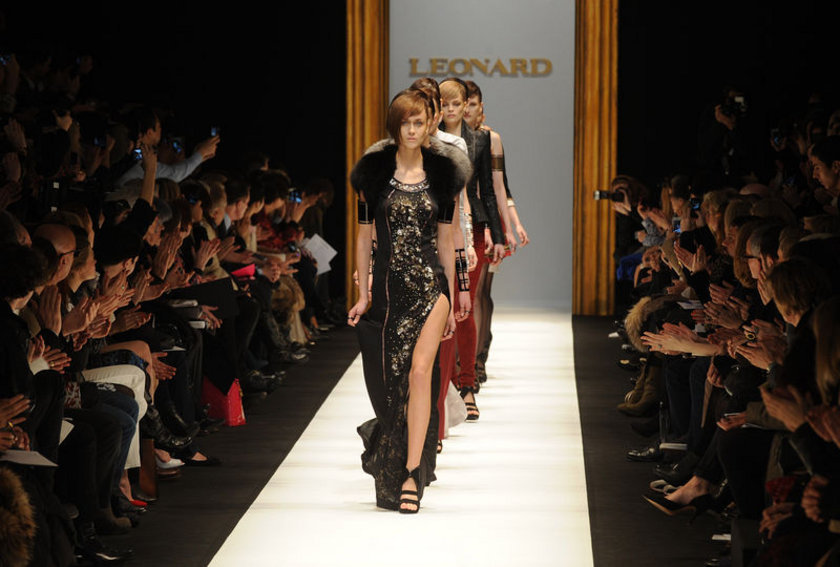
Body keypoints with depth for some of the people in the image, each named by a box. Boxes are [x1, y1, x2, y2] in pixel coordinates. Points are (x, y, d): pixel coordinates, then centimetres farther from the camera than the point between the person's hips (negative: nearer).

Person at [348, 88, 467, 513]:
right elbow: (364, 236, 7)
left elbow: (445, 240, 10)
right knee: (390, 379, 4)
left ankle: (411, 473, -16)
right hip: (389, 287, 1)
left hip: (430, 285, 0)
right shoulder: (374, 173, 3)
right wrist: (363, 295, 7)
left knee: (420, 370, -16)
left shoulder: (441, 175, 5)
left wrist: (451, 302, 11)